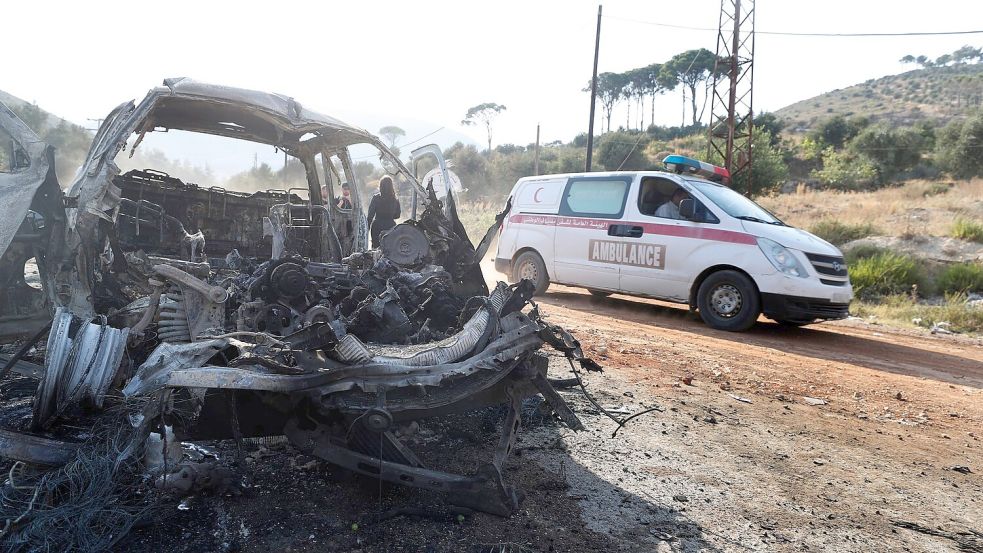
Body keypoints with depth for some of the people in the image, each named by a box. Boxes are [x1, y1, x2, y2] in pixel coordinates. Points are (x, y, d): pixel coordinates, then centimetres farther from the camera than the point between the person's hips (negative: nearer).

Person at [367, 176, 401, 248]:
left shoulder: (376, 198, -7)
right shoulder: (395, 199, 0)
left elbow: (370, 215, -7)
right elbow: (397, 215, 10)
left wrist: (368, 228, 0)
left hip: (377, 226, -2)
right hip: (391, 226, 2)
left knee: (376, 247, 5)